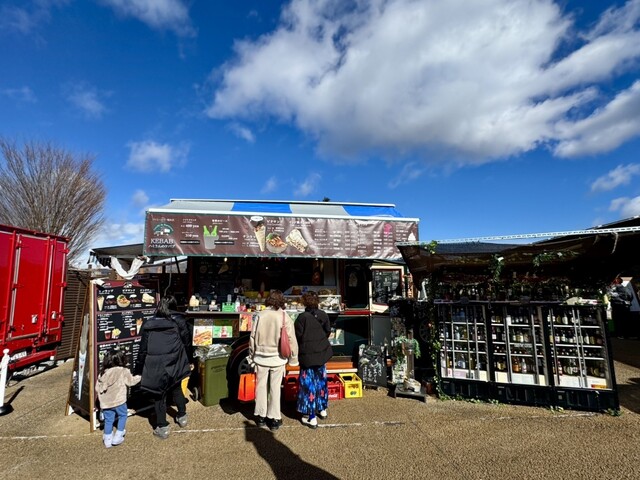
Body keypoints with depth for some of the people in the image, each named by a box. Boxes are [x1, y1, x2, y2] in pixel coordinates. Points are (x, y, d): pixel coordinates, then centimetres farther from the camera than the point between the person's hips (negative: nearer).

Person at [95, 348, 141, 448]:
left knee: (108, 420, 18)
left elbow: (97, 388, 8)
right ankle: (118, 437, 17)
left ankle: (107, 439, 26)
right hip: (119, 401, -4)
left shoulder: (102, 372, 3)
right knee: (122, 415, 17)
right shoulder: (123, 371, -11)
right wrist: (139, 377, 19)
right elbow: (131, 381, 0)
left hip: (105, 403, 4)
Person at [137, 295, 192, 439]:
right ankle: (182, 416, 36)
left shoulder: (148, 324, 7)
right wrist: (188, 361, 17)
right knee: (176, 389, 22)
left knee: (159, 395, 13)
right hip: (174, 363, 1)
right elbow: (187, 342, 5)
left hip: (155, 366, -1)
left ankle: (162, 428, 18)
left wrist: (140, 367, 15)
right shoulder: (178, 321, 4)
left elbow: (143, 348, 8)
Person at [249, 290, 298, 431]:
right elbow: (291, 339, -9)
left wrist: (252, 356, 11)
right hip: (277, 358, -1)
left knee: (261, 386, 16)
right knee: (275, 388, 11)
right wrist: (293, 358, 4)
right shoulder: (285, 317, -12)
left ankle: (261, 416, 29)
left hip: (261, 357, 1)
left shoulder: (261, 315, -8)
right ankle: (274, 419, 21)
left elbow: (253, 337, -2)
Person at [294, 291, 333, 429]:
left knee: (309, 384, 4)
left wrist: (299, 350, 6)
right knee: (321, 380, 20)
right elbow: (328, 331, 5)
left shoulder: (302, 317, -18)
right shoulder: (323, 315, -3)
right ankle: (322, 409, 35)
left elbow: (298, 336, -14)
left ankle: (311, 417, 10)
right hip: (322, 353, 6)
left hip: (308, 355, -5)